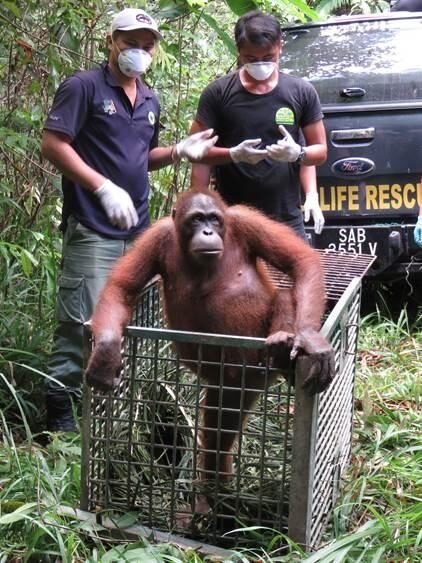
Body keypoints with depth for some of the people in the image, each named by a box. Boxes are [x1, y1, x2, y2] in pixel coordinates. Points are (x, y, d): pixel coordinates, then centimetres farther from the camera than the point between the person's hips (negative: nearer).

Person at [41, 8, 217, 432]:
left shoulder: (150, 101, 16)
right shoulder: (84, 86, -6)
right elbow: (53, 144, -13)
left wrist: (179, 151, 5)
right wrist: (104, 188, -20)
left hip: (138, 229, 8)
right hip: (92, 230, -8)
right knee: (82, 324, -8)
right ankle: (61, 412, 3)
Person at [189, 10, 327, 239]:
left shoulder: (302, 92, 4)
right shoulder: (218, 93, -1)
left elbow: (320, 150, 9)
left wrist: (298, 153, -13)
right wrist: (233, 154, -17)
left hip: (287, 220, 2)